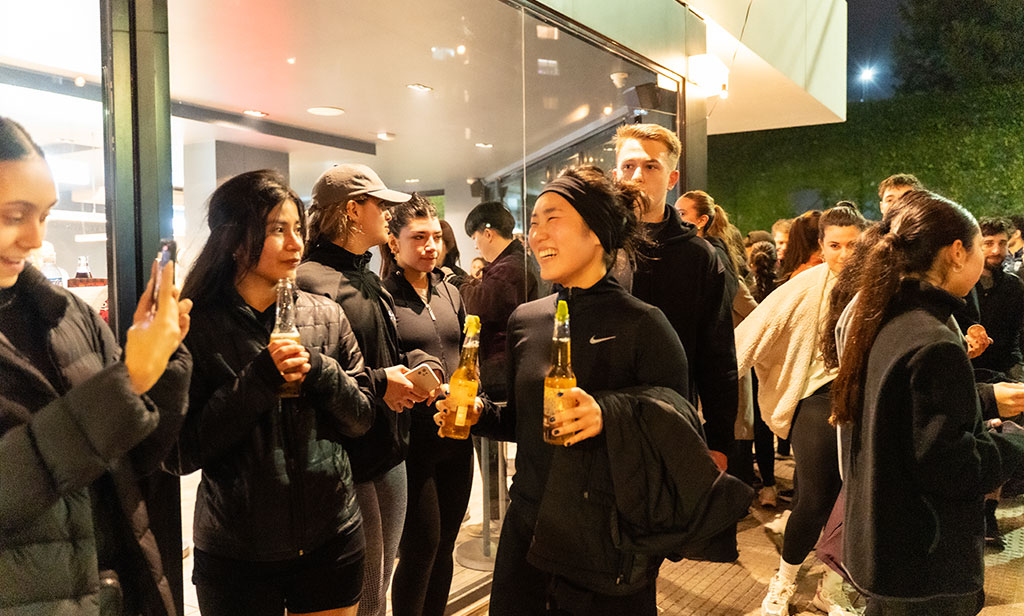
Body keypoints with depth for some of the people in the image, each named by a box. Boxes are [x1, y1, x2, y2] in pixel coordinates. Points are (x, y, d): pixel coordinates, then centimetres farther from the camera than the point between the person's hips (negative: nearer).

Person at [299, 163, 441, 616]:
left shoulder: (371, 281, 15)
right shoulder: (311, 282, -17)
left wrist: (416, 365, 0)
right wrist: (378, 385, -21)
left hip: (389, 455, 9)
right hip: (347, 464, -9)